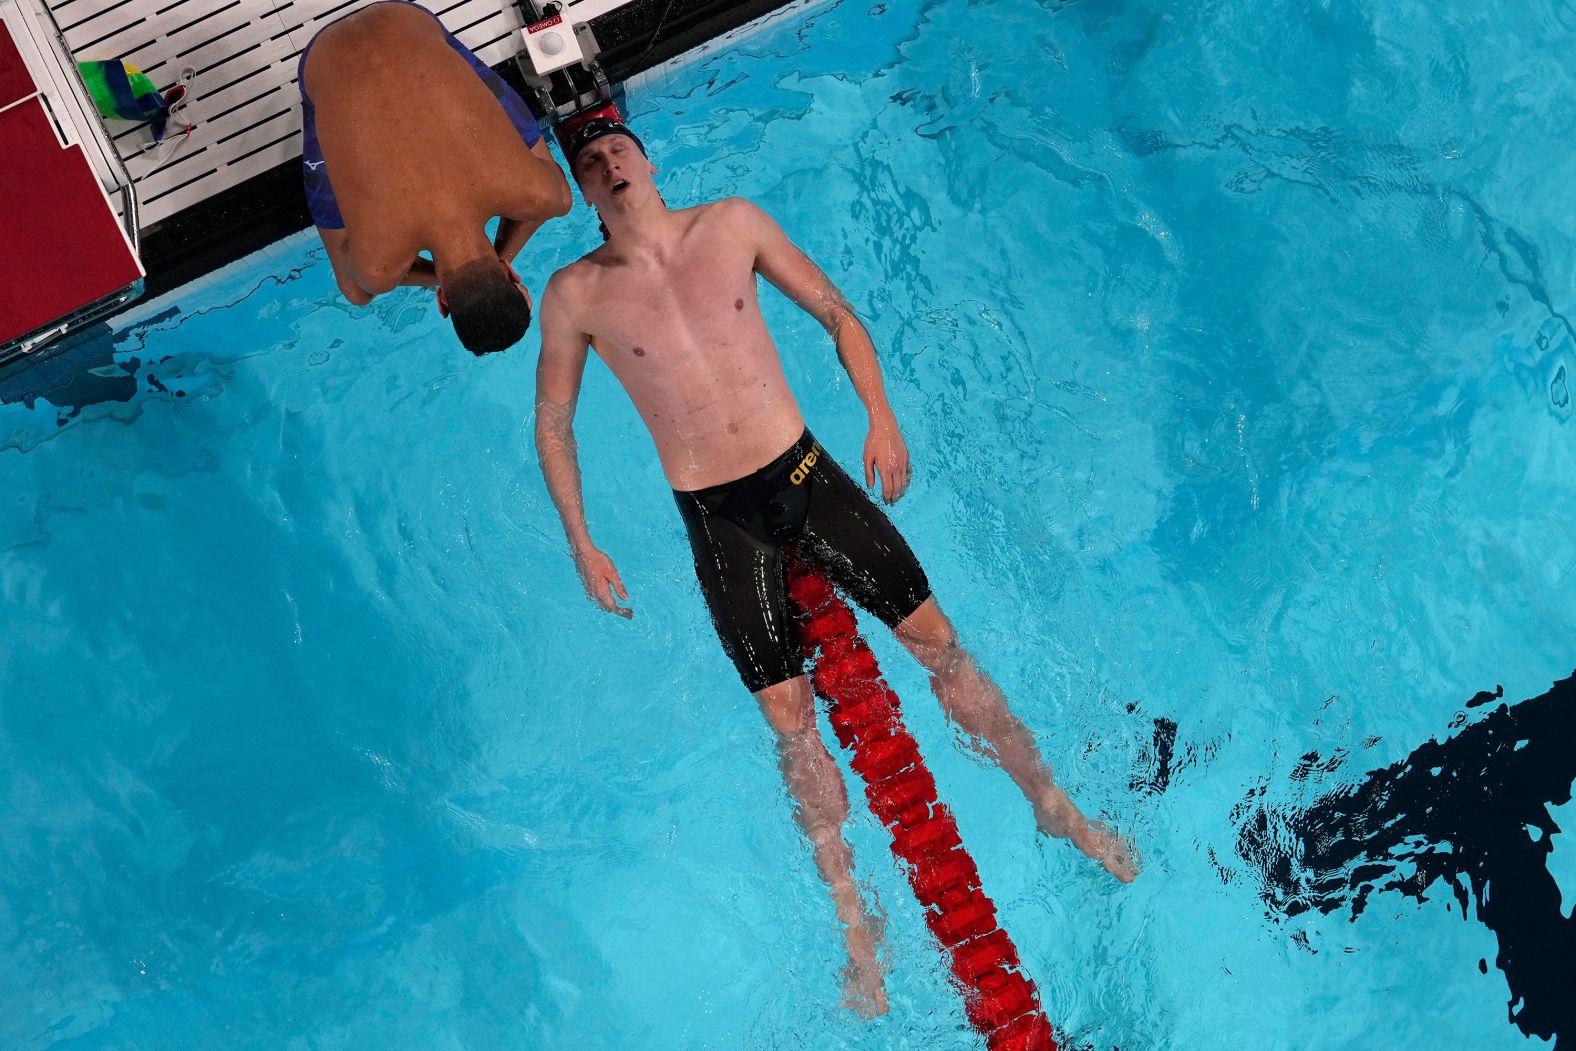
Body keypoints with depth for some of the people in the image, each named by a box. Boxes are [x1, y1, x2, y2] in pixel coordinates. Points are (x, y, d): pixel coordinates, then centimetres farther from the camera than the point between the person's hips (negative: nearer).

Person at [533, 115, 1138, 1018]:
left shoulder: (734, 225, -2)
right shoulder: (576, 296, -7)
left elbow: (836, 314, 8)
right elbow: (554, 423, 4)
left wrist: (882, 416, -2)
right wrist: (582, 546, 2)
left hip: (804, 470, 2)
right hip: (719, 519, -1)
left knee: (936, 637, 1)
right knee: (790, 717, 0)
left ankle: (1054, 805, 19)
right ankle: (855, 919, 13)